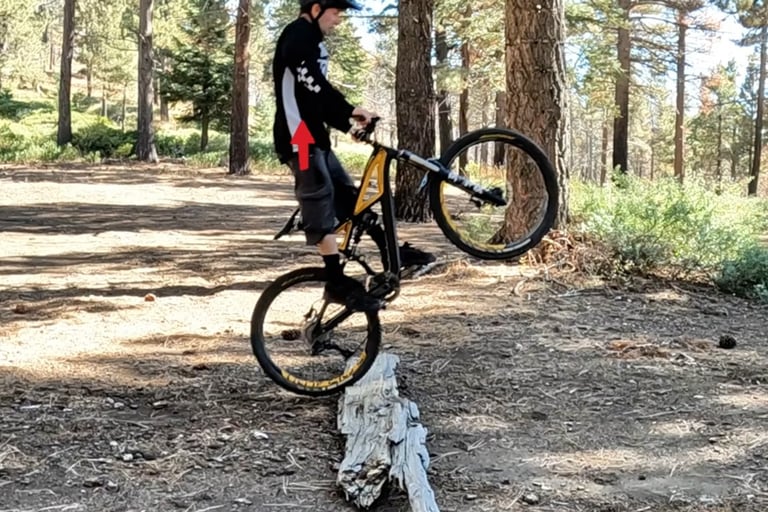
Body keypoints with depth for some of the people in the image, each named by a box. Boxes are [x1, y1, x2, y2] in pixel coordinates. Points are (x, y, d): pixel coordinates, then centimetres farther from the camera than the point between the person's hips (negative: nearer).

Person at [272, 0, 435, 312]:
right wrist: (350, 110, -27)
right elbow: (312, 81, -24)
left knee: (348, 196, 11)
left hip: (314, 138, 10)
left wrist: (347, 124, 11)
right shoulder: (298, 35, -10)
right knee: (320, 204, -11)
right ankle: (337, 281, -10)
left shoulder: (311, 41, 21)